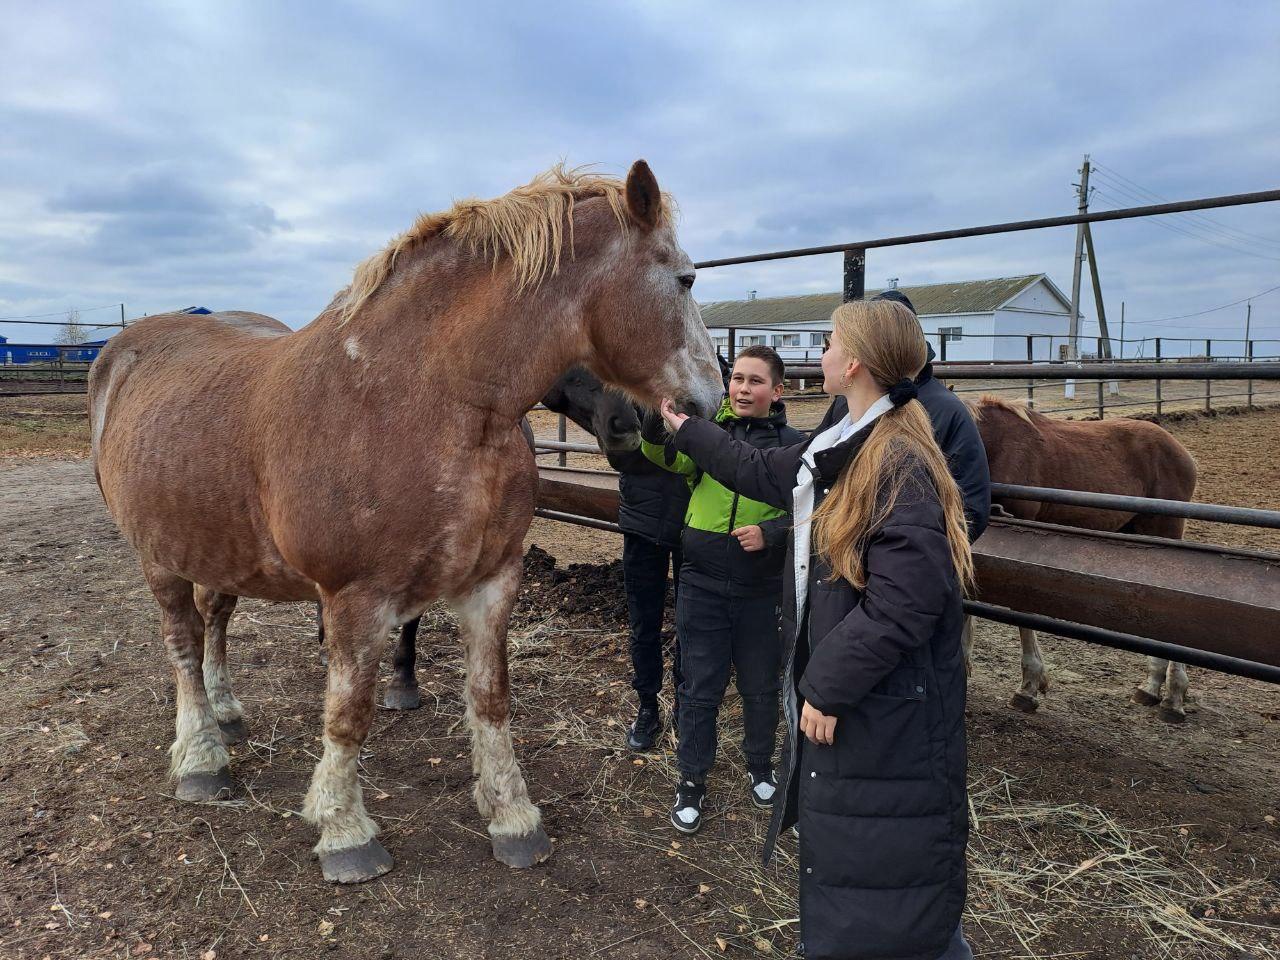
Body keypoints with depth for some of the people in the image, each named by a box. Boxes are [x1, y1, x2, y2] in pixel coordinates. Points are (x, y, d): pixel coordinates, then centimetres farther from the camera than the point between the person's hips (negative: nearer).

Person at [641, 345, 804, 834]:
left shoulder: (791, 443, -3)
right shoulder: (706, 431, -1)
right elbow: (667, 457, -18)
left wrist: (770, 532, -18)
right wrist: (660, 418, -37)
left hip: (762, 590, 0)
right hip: (702, 585, 0)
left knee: (760, 687, 17)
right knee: (699, 688, 11)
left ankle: (760, 767, 42)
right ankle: (692, 779, 29)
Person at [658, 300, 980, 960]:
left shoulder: (902, 467, -23)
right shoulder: (840, 448, 6)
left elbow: (900, 606, -28)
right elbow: (762, 473, 22)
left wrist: (829, 685, -21)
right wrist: (685, 429, 31)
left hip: (889, 709, -9)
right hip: (832, 690, 10)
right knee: (835, 849, 24)